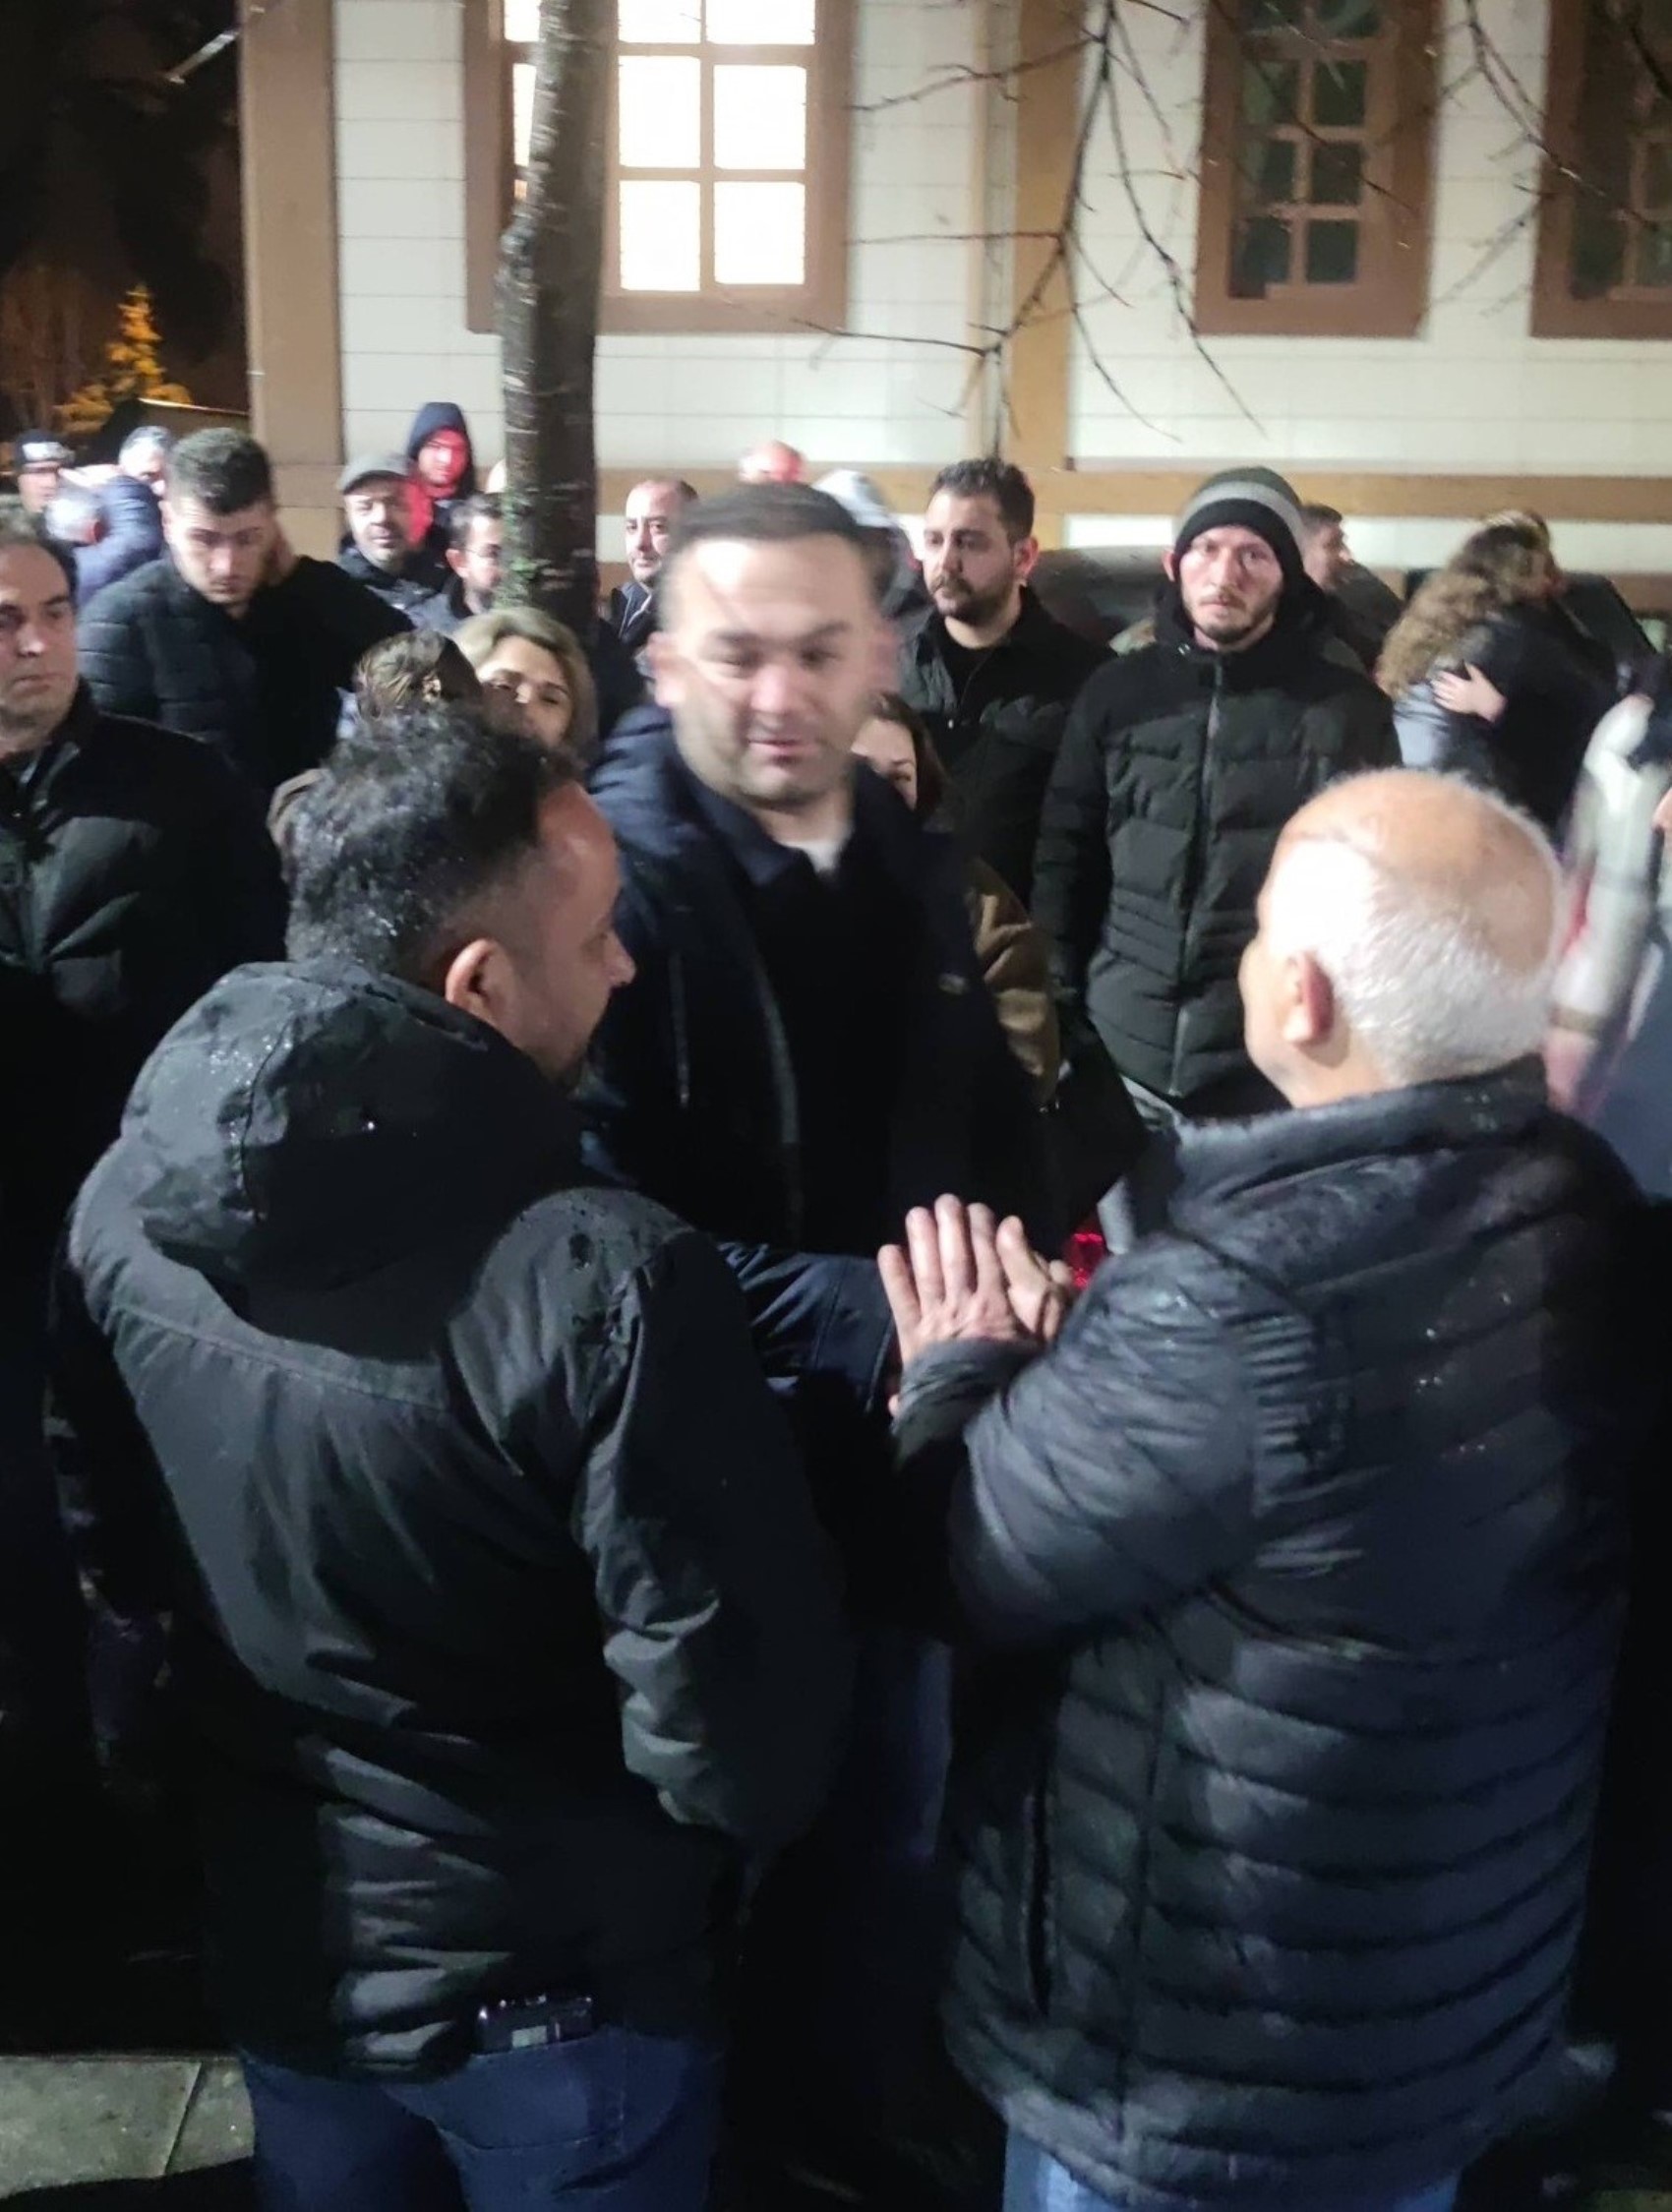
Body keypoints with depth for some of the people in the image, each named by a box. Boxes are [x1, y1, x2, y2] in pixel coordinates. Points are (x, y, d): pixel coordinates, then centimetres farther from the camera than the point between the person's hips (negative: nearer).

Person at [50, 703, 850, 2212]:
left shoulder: (125, 1202, -12)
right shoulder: (604, 1283, -33)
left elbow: (115, 1556, 4)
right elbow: (742, 1751, -26)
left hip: (276, 1947, 5)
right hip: (556, 1986, -4)